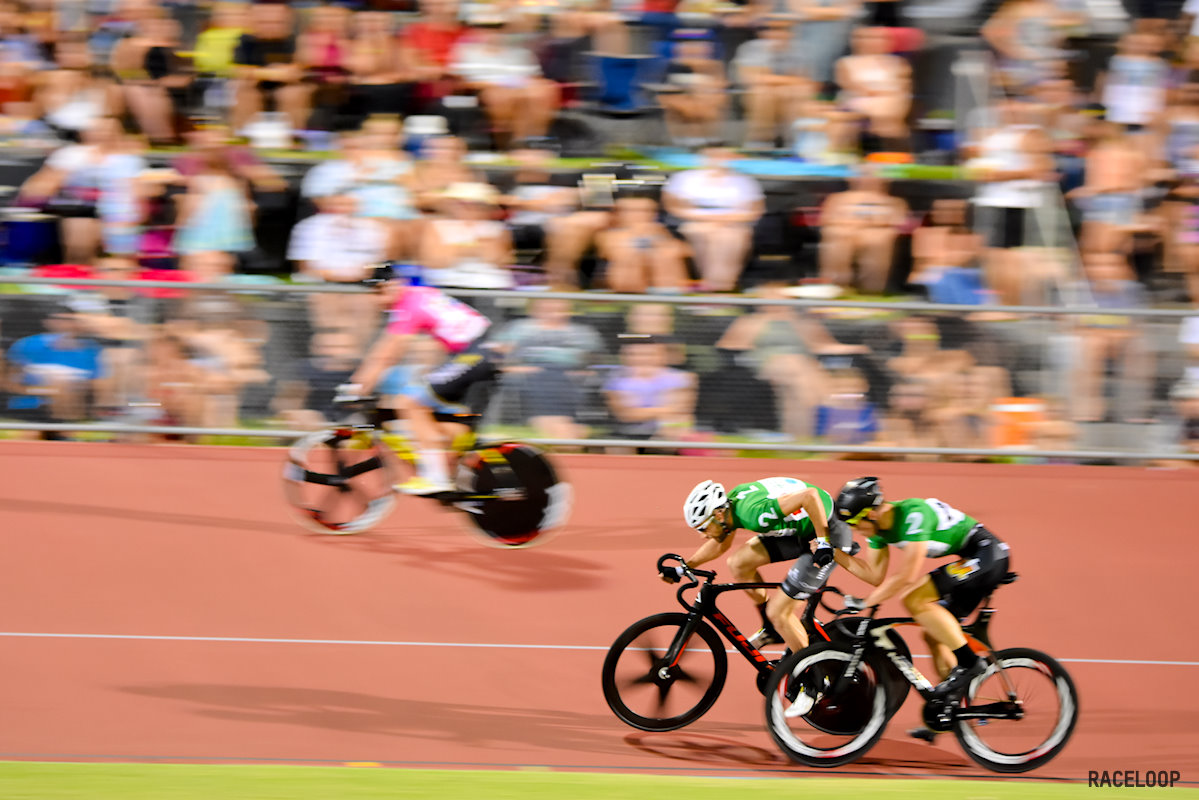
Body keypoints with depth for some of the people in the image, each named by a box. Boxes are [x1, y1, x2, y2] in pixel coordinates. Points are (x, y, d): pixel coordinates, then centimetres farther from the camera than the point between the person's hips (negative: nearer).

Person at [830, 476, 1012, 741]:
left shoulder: (913, 514, -25)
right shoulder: (879, 525, 3)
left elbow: (907, 577, -27)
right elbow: (876, 575, 9)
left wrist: (865, 602, -20)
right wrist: (834, 552, 1)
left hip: (986, 554, -10)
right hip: (971, 560, 10)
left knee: (915, 600, -21)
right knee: (934, 635, 8)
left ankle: (969, 663, -16)